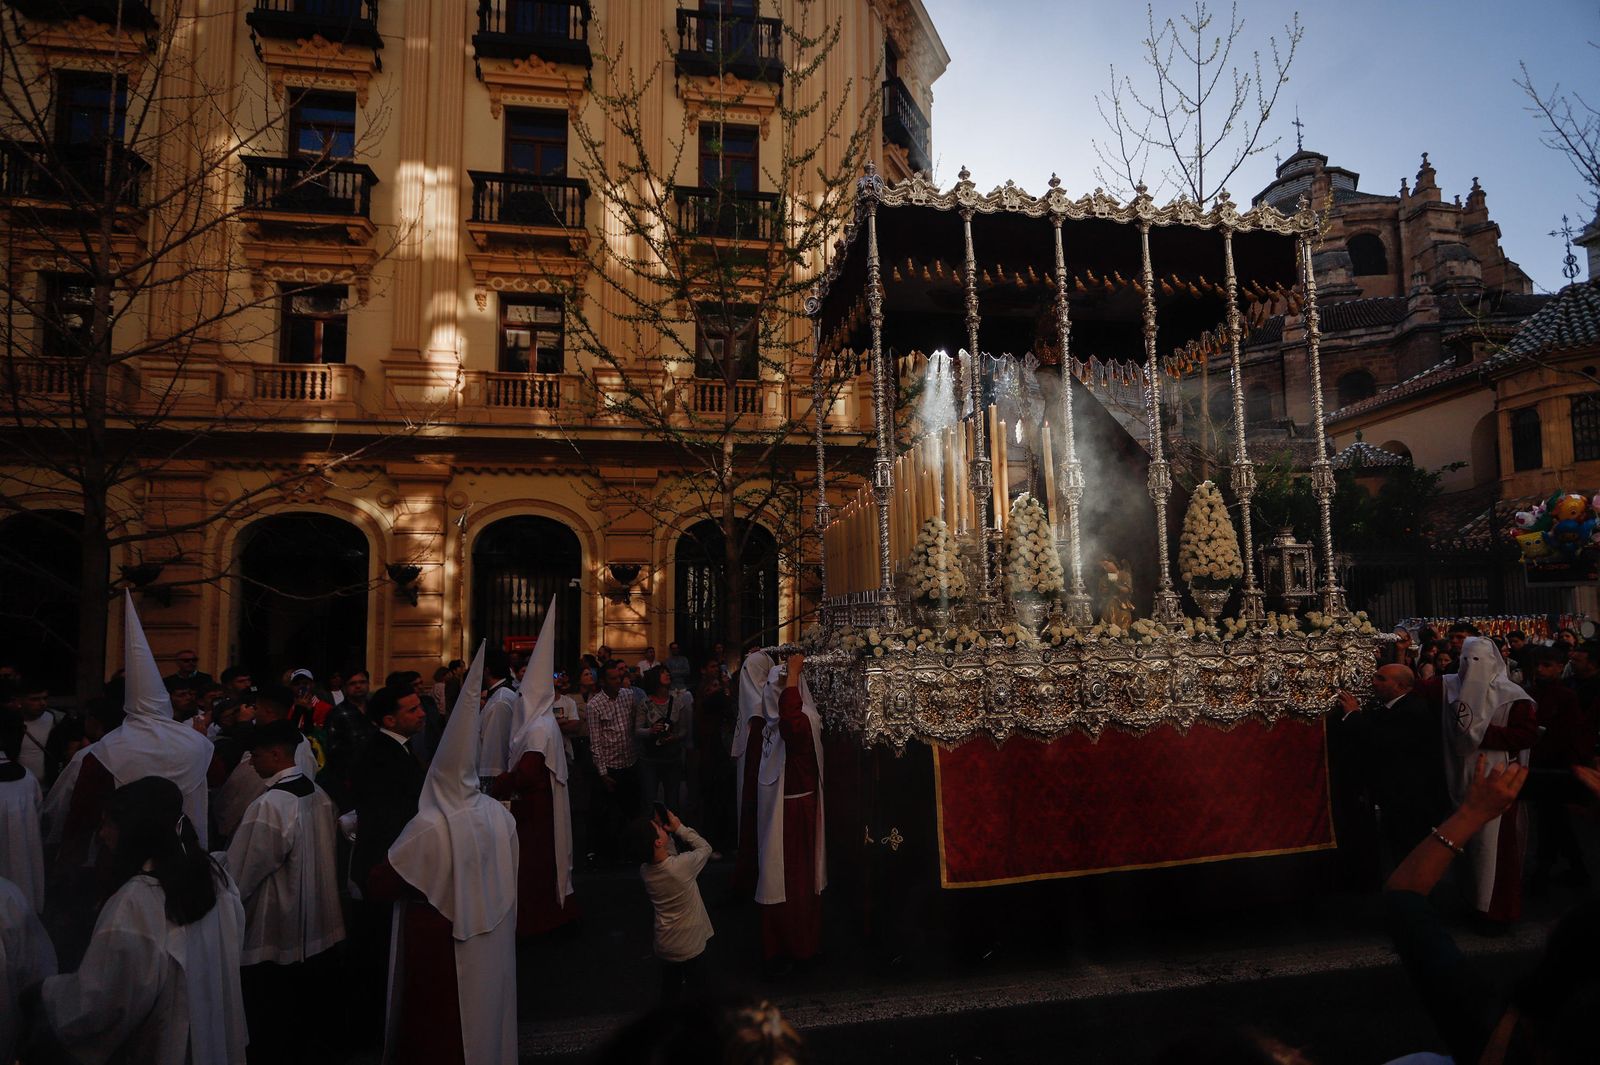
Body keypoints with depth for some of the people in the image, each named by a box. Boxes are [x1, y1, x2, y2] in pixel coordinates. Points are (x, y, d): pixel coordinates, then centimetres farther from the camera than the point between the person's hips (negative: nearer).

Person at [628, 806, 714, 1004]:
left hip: (664, 946, 5)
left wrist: (669, 834, -3)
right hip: (690, 945, -5)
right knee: (696, 989, 15)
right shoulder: (682, 865, -30)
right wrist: (679, 828, -10)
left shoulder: (645, 871, -12)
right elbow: (705, 848, -10)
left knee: (670, 992, 23)